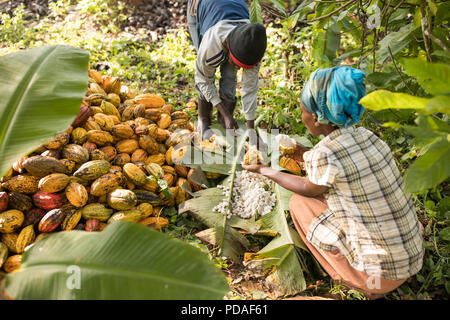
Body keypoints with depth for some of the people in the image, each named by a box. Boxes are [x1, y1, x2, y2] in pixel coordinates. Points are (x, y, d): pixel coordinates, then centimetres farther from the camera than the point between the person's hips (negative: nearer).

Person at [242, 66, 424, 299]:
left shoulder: (325, 154, -24)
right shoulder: (365, 136, -4)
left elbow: (308, 188, -2)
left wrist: (265, 171, 10)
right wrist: (308, 159, 19)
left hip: (382, 273, -7)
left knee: (299, 203, 2)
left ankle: (367, 286, 12)